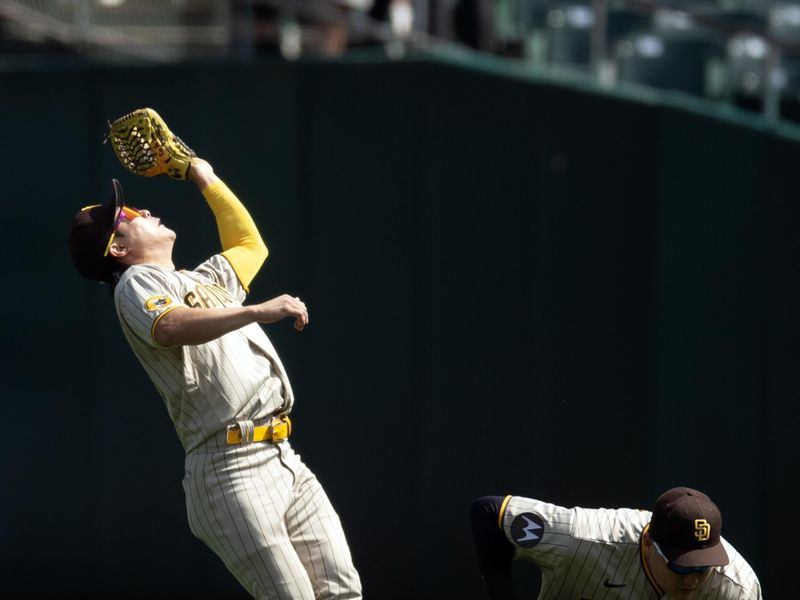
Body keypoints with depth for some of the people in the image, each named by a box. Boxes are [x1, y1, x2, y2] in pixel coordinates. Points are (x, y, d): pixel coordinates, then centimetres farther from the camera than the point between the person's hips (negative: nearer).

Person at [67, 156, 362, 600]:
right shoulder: (136, 283, 0)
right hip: (230, 468, -8)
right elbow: (170, 327, -22)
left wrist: (205, 179, 42)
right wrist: (259, 311, -32)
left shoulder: (203, 280, 27)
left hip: (284, 459, 8)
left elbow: (248, 245, 45)